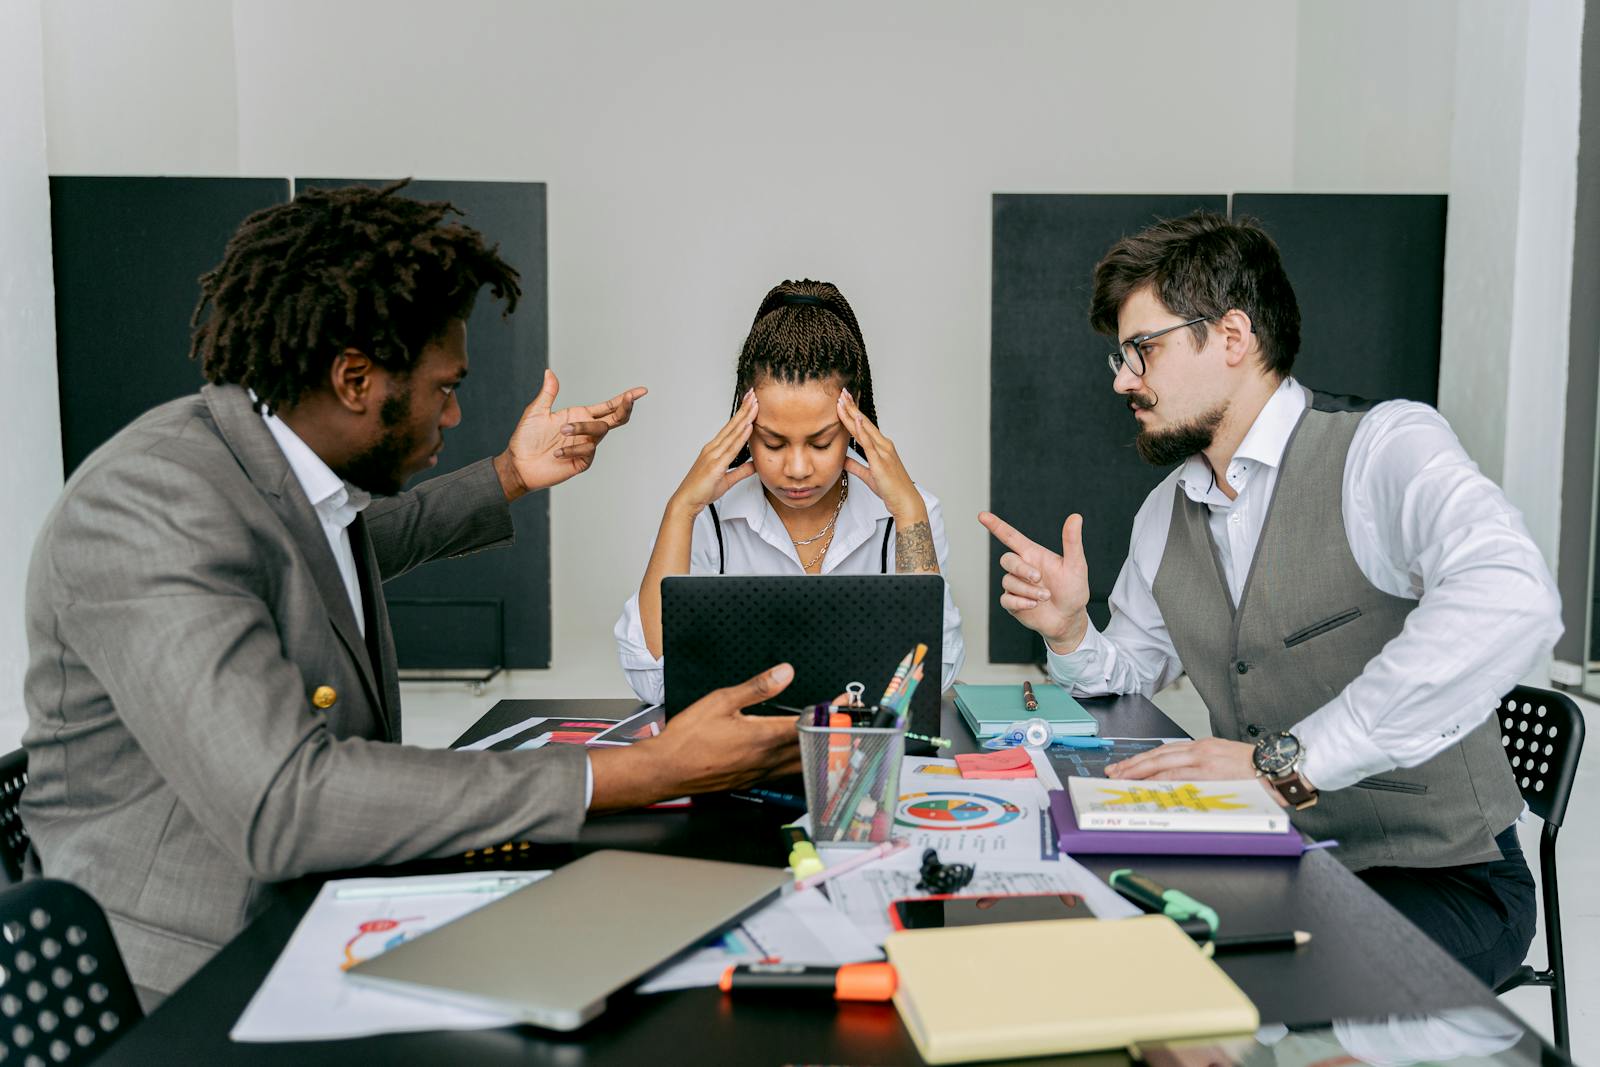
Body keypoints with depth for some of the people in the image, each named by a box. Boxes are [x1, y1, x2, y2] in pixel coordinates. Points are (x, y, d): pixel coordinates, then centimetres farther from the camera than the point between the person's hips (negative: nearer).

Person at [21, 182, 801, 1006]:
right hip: (185, 991, -8)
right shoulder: (150, 506, -23)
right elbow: (282, 802, -35)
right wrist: (644, 772, -37)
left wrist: (511, 476, 23)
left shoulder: (295, 469, 5)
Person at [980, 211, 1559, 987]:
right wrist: (1070, 633, -4)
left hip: (1440, 877, -6)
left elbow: (1511, 603, -36)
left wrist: (1287, 761, -38)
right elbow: (1133, 669, 20)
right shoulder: (1165, 514, 8)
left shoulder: (1387, 446, -16)